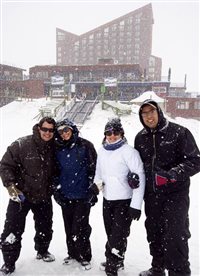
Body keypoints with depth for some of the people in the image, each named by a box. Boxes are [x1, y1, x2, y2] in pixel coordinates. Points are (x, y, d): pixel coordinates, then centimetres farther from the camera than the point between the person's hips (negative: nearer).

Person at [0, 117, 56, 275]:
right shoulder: (21, 145, -17)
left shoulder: (54, 148, -5)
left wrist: (52, 189, 8)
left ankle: (42, 251, 47)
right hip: (21, 196, -3)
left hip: (44, 197, 4)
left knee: (45, 228, 20)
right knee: (13, 230, 2)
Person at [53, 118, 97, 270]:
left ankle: (84, 256, 18)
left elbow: (94, 169, -5)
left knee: (80, 228, -1)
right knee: (69, 227, 14)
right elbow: (56, 172, 13)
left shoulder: (85, 145, -6)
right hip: (65, 196, 4)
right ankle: (73, 253, 32)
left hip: (82, 195, -4)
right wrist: (57, 190, 8)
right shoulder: (58, 149, 6)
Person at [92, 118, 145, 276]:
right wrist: (97, 184, -2)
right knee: (111, 233, 18)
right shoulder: (102, 151, 5)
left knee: (119, 235, -3)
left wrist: (136, 205, -18)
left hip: (124, 201, -6)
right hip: (107, 199, 7)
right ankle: (117, 262, 38)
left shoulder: (129, 151, -16)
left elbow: (140, 178, -17)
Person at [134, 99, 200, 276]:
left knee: (175, 235, -8)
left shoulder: (179, 132, -10)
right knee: (154, 233, 17)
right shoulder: (140, 138, 6)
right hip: (151, 194, 6)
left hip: (175, 193, -5)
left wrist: (171, 174, -26)